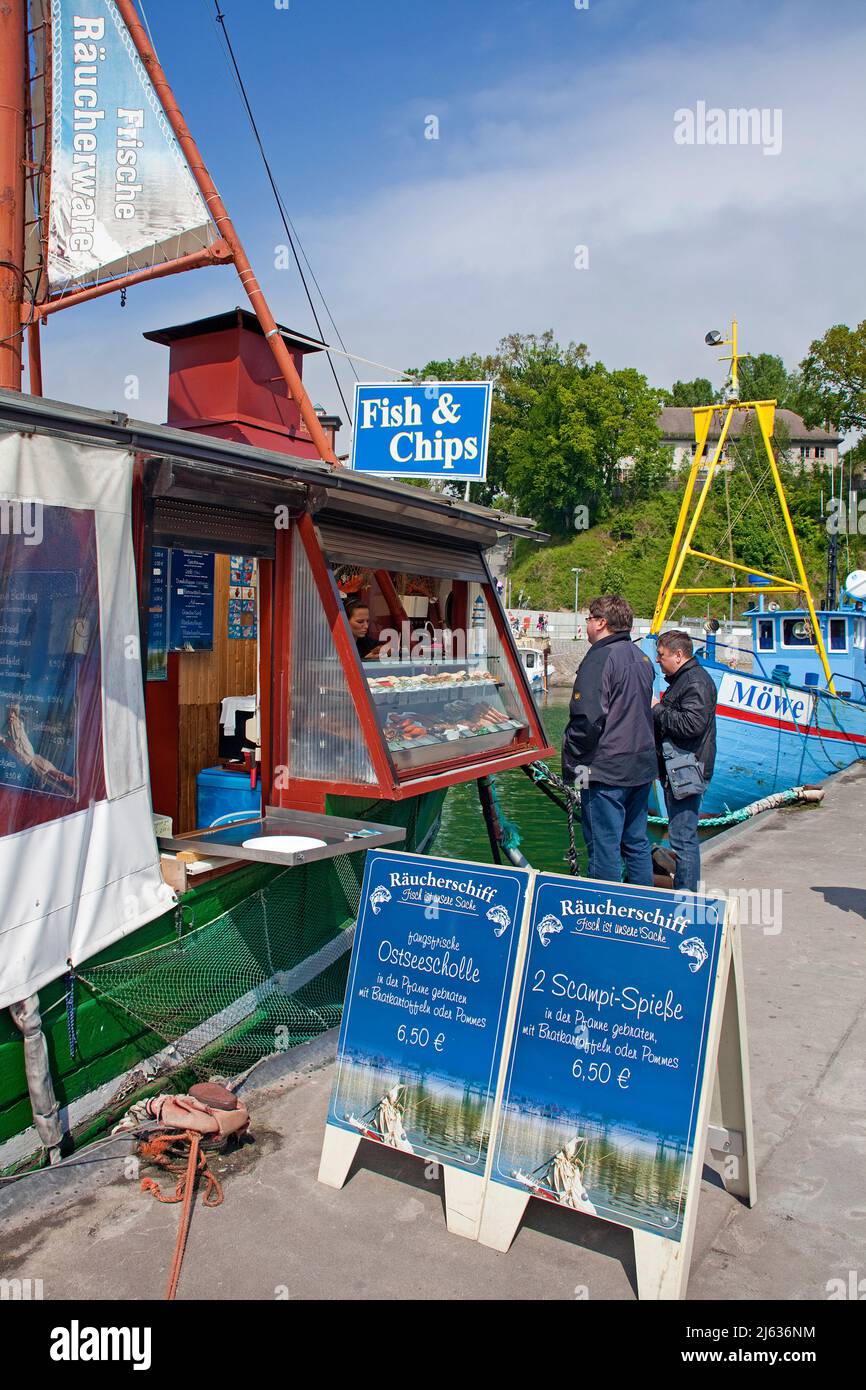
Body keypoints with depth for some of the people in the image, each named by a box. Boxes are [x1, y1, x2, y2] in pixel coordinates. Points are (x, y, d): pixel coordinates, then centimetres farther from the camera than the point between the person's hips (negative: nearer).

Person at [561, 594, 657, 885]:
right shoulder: (641, 658, 12)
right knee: (637, 843, 18)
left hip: (606, 771, -9)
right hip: (641, 767, 9)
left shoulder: (600, 658, -15)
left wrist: (570, 764, -11)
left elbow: (586, 720, -22)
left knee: (604, 849, 0)